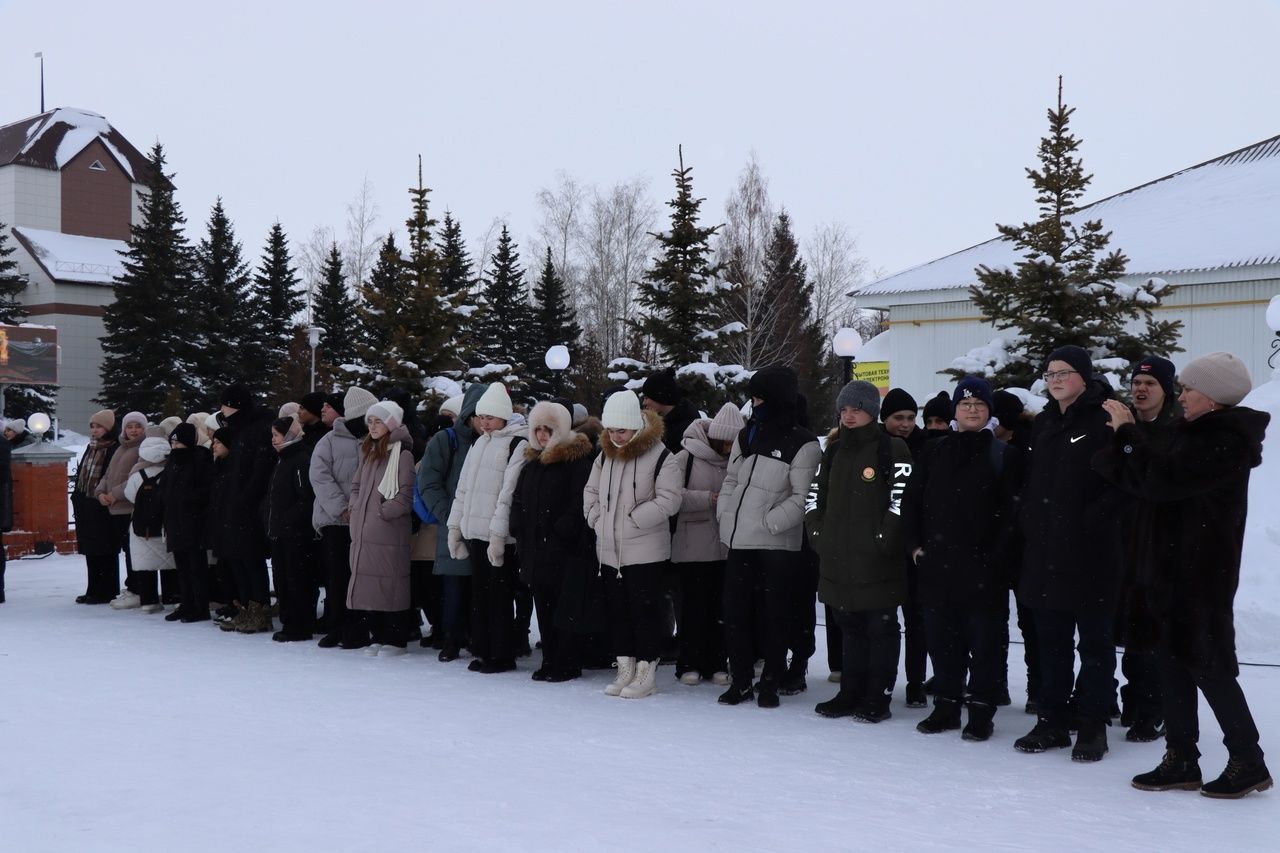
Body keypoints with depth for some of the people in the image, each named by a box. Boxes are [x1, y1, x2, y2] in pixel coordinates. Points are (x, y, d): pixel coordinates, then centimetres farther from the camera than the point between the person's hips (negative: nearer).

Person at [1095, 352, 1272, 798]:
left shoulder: (1226, 442, -17)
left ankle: (1248, 762, 11)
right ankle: (1181, 761, 18)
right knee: (1173, 661, 11)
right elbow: (1145, 478, 11)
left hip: (1200, 575, -9)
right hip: (1169, 570, 9)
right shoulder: (1194, 434, 13)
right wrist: (1123, 437, -3)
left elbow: (1162, 478, -25)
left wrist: (1128, 433, -15)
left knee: (1207, 665, -2)